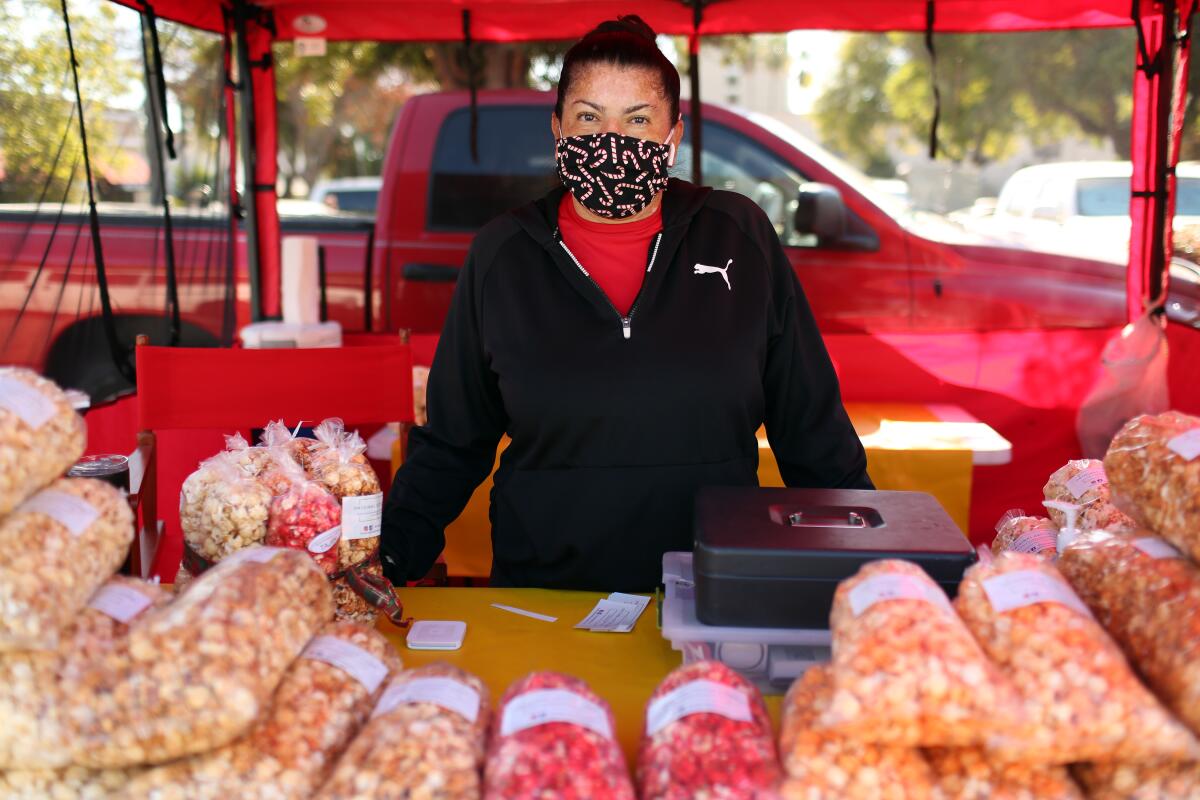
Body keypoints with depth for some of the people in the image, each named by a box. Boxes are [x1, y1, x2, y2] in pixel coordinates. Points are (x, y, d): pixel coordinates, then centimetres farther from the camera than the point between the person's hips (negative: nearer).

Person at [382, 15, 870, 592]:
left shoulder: (740, 237, 4)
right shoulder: (501, 254, 5)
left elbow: (812, 424, 8)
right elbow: (451, 441, 10)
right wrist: (389, 561, 2)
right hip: (541, 592, 0)